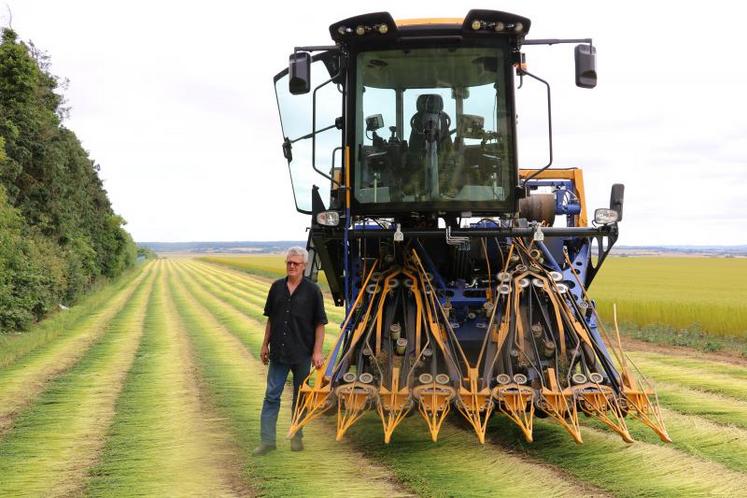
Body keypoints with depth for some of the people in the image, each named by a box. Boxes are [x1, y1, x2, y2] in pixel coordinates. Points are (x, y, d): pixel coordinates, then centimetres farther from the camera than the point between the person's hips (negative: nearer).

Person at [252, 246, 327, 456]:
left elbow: (320, 323, -4)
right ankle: (267, 440, 3)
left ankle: (297, 436, 22)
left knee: (300, 397, 9)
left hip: (302, 353, -3)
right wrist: (265, 345, 11)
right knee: (272, 395, 1)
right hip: (278, 352, 3)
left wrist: (317, 351, -10)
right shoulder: (277, 287, 5)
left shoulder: (312, 290, -5)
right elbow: (270, 319, 13)